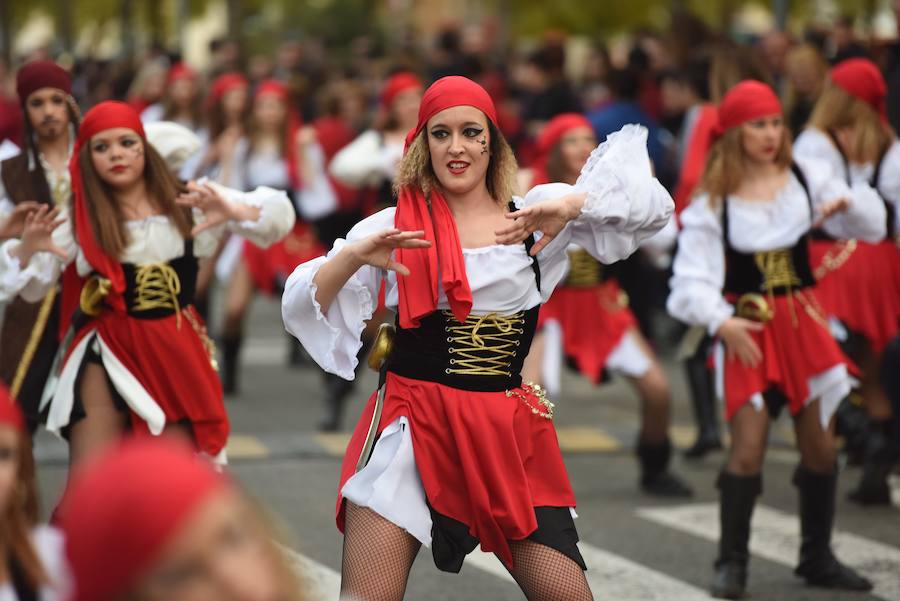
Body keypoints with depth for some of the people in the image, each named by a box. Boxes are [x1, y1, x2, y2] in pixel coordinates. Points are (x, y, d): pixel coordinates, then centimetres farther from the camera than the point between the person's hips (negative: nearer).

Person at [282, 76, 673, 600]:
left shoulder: (534, 217, 7)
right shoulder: (395, 226, 3)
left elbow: (648, 204, 0)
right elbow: (303, 307, -2)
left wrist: (572, 204, -17)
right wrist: (355, 257, -20)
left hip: (510, 433, 2)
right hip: (414, 425, -1)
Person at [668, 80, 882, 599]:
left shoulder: (806, 177, 0)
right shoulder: (713, 201, -6)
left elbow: (873, 224, 1)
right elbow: (694, 279, -13)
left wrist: (846, 202, -21)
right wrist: (721, 322, -31)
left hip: (803, 321, 3)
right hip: (747, 330, -3)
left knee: (820, 444, 6)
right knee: (748, 445, -11)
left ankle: (818, 558, 22)